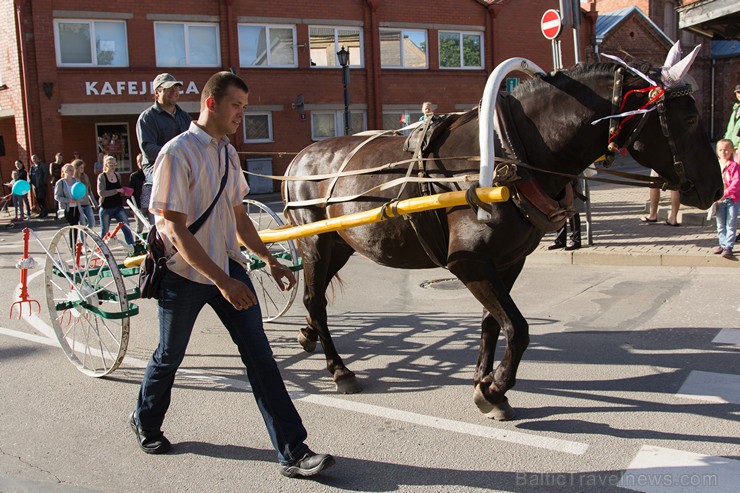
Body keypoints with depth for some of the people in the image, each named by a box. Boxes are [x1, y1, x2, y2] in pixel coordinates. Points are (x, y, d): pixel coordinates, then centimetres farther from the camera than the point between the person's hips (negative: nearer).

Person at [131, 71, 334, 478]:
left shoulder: (229, 153, 7)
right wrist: (222, 281, -27)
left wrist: (269, 260, 13)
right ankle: (145, 422, 43)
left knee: (259, 355, -2)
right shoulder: (178, 153, -17)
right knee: (170, 355, 14)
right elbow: (175, 228, -22)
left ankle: (293, 452, -1)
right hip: (185, 274, -6)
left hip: (227, 267, 6)